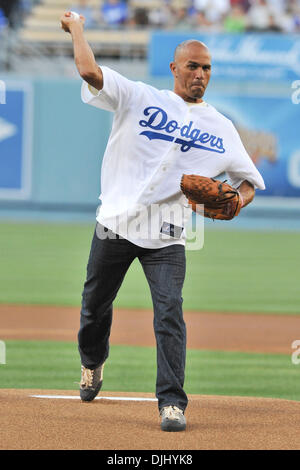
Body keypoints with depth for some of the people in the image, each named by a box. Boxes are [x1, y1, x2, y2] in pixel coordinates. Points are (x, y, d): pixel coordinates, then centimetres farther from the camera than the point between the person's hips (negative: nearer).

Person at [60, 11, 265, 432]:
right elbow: (90, 71, -12)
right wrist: (76, 28, -1)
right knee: (95, 304, 15)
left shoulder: (222, 129, 9)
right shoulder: (139, 98, 1)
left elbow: (250, 180, 14)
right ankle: (92, 363, 46)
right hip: (115, 224, 0)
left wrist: (236, 201, -7)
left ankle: (172, 403, -17)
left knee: (170, 313, -17)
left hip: (166, 237, 0)